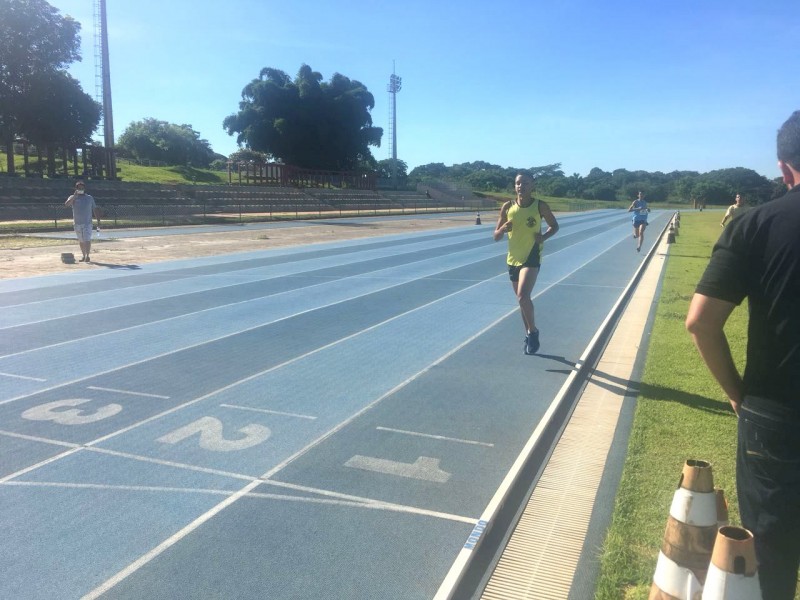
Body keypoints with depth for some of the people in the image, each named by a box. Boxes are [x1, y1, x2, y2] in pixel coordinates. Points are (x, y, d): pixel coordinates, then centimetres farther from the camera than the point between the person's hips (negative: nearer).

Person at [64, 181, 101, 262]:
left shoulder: (89, 198, 8)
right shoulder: (73, 198, 5)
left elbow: (95, 210, 10)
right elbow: (66, 204, -15)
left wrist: (98, 221, 4)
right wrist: (75, 195, -19)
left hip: (87, 223, -2)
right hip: (77, 223, 2)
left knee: (87, 240, -13)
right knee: (81, 241, 10)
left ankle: (87, 256, -13)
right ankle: (84, 256, 19)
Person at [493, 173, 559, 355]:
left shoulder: (540, 206, -6)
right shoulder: (507, 207, 0)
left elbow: (554, 226, 9)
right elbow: (496, 237, 5)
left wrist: (544, 236, -11)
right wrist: (503, 229, -18)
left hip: (531, 257, -4)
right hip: (513, 258, 4)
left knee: (523, 296, -21)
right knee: (522, 299, 14)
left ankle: (532, 331, 1)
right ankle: (530, 334, 31)